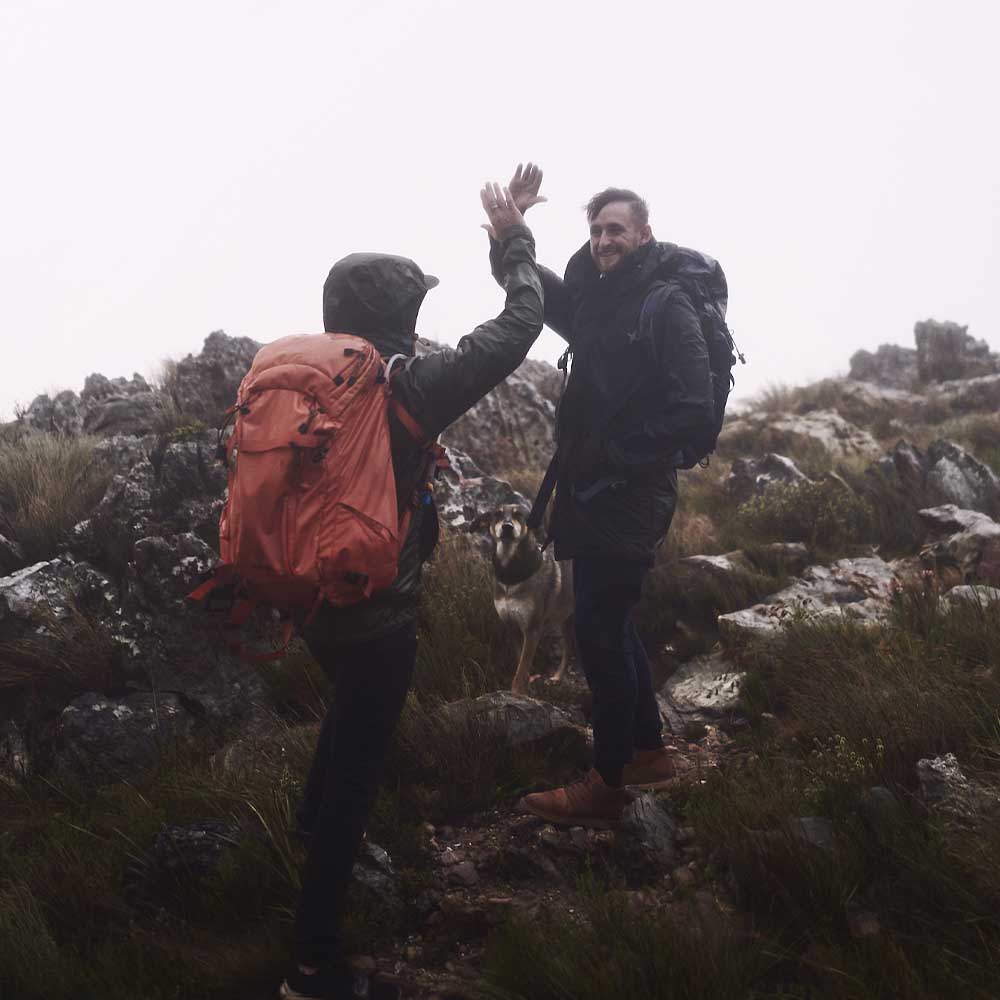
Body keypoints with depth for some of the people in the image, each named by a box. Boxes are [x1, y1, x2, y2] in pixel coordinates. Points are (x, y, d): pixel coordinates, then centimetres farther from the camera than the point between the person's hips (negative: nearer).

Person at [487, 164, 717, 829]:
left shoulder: (667, 306, -13)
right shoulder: (591, 300, 10)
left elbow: (694, 412, -20)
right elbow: (518, 280, 22)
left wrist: (616, 453, -16)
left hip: (631, 498, -8)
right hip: (591, 493, 9)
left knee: (600, 632, -4)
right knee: (611, 624, 17)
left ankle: (606, 787, 8)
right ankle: (649, 752, 32)